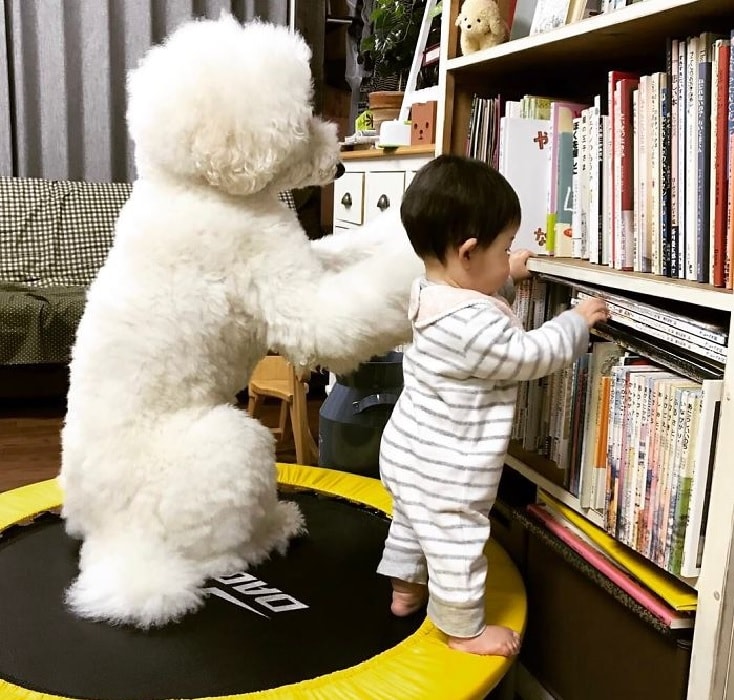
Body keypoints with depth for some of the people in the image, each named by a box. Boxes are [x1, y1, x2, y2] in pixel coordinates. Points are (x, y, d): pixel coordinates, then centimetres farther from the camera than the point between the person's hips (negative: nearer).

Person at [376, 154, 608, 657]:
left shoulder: (430, 291, -4)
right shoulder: (473, 326, -33)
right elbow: (532, 355, -20)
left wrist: (505, 280, 13)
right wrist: (578, 322, -7)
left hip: (409, 454, 10)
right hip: (444, 471, -10)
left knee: (411, 525, 28)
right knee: (457, 547, 10)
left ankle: (406, 590, 49)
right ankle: (464, 629, 28)